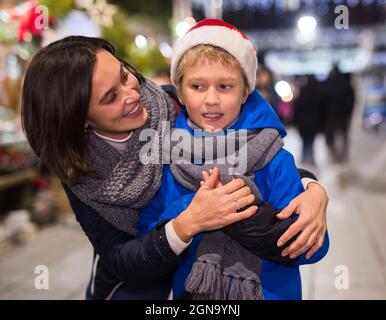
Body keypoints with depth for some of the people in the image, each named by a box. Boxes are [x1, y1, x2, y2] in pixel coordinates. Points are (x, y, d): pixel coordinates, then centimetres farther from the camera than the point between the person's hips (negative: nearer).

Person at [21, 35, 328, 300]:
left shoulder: (173, 107, -27)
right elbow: (117, 261, -25)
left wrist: (315, 189, -36)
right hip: (134, 273, 0)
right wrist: (188, 224, -41)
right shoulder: (78, 167, -22)